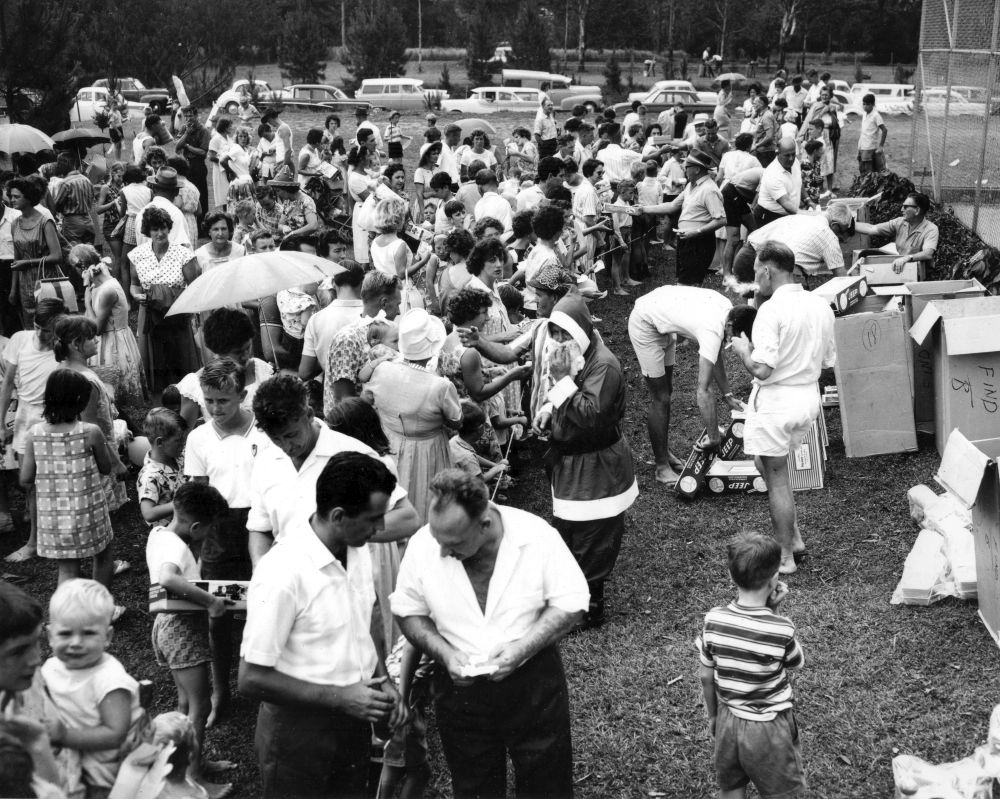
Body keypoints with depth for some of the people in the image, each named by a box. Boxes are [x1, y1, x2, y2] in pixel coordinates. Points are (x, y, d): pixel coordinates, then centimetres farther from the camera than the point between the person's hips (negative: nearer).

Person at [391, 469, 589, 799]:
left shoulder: (537, 537, -21)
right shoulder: (422, 545, -15)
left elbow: (570, 603, -11)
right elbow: (408, 612, -1)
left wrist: (523, 647, -24)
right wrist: (444, 653, -18)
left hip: (534, 686, -1)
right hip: (460, 688, 2)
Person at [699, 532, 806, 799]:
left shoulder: (713, 620, -15)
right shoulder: (781, 630, -25)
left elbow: (706, 677, -3)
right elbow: (795, 664, -2)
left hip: (728, 722, 4)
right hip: (769, 727, -3)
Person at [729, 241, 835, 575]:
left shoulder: (771, 310, -20)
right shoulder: (821, 306, 3)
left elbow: (762, 369, -25)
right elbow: (828, 361, 10)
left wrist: (743, 350, -6)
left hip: (775, 400, -8)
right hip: (809, 396, 8)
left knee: (776, 478, 6)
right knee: (768, 465, 25)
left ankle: (786, 557, 17)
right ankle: (793, 537, 26)